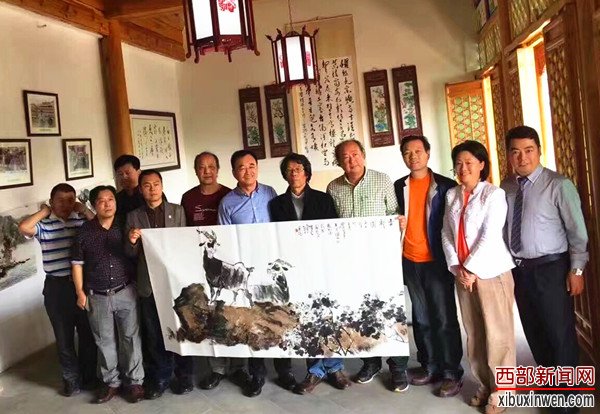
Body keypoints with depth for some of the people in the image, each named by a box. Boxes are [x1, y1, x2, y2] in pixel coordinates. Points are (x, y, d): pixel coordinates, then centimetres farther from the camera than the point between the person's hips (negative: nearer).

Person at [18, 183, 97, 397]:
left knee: (88, 333, 13)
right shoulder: (43, 225, -2)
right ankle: (71, 379, 29)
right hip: (56, 287, -1)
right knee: (64, 336, 12)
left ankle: (89, 376, 31)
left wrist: (84, 210, -9)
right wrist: (43, 212, -9)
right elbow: (23, 227, -22)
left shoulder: (82, 220, 2)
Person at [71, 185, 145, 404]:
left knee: (131, 338, 5)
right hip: (97, 296, 1)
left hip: (125, 293, -1)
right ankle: (111, 382, 27)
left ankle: (135, 381, 19)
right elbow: (77, 263, 5)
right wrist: (80, 292, 2)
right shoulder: (85, 231, -1)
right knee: (104, 341, 11)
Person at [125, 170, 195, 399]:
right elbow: (131, 253, 4)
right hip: (149, 283, 1)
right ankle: (159, 377, 24)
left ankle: (184, 375, 23)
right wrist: (131, 242, -17)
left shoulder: (177, 211, 3)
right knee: (154, 333, 9)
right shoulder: (133, 216, 5)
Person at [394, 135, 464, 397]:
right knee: (422, 318, 12)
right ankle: (430, 367, 23)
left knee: (445, 319, 0)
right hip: (410, 261, 4)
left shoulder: (446, 186, -2)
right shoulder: (398, 187, 9)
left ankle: (452, 374, 10)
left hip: (437, 260, -4)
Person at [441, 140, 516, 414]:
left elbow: (490, 236, -13)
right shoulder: (452, 195, 11)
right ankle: (484, 385, 26)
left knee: (497, 333, 1)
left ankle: (500, 391, 15)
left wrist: (472, 269, -13)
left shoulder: (494, 194, -5)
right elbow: (446, 233, 7)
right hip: (462, 273, 5)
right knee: (473, 332, 11)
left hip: (490, 272, -5)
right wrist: (457, 267, -4)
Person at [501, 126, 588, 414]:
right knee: (533, 330, 20)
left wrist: (576, 270, -10)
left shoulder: (558, 185, -12)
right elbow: (503, 228, 6)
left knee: (560, 332, 4)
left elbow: (577, 231, -9)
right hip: (519, 269, 5)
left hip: (551, 269, -5)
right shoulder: (506, 187, 2)